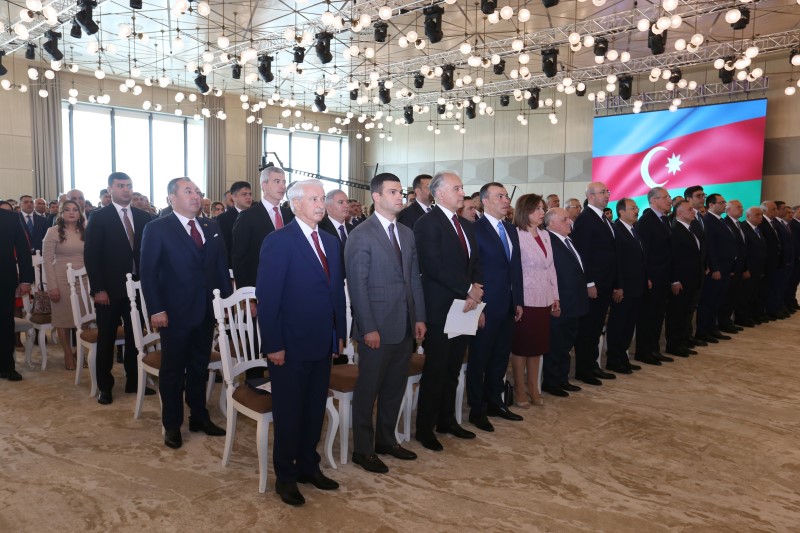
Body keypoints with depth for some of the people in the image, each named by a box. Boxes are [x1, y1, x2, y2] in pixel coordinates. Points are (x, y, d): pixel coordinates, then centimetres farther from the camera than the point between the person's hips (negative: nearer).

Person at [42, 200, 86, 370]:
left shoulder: (85, 233, 8)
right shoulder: (53, 232, -2)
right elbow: (47, 260, -5)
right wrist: (52, 286, -10)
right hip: (62, 281, -3)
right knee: (63, 318, 4)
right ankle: (68, 354, 15)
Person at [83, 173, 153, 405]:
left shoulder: (143, 217, 7)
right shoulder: (99, 217, -4)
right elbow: (90, 256, -7)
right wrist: (98, 289, -13)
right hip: (110, 289, -3)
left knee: (135, 336, 9)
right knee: (106, 339, 8)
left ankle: (134, 381, 23)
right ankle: (105, 387, 20)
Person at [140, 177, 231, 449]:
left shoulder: (211, 226, 8)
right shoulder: (157, 229, -7)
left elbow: (221, 265, 10)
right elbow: (148, 272, -9)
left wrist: (228, 297, 3)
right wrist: (156, 310, -14)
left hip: (206, 310, 5)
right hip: (175, 312, -5)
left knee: (200, 367, 16)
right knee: (173, 369, 9)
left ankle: (199, 417, 31)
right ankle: (172, 425, 23)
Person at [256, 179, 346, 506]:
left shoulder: (330, 242, 10)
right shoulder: (278, 241, -12)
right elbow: (267, 297, -15)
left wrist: (340, 333, 9)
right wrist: (274, 345, -17)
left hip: (323, 343, 6)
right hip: (291, 344, -6)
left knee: (315, 409, 16)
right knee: (289, 412, 9)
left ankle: (308, 466, 33)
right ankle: (285, 476, 25)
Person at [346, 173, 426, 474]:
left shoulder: (407, 234, 12)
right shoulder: (361, 235, -9)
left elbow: (414, 278, 13)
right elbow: (357, 285, -13)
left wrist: (419, 317, 7)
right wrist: (368, 328, -16)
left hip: (405, 325, 7)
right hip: (377, 327, -7)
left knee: (395, 387, 16)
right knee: (368, 389, 5)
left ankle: (386, 440, 32)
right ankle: (362, 449, 19)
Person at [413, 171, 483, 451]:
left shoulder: (466, 226, 15)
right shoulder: (427, 223, -11)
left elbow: (475, 263, 14)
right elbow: (435, 267, -20)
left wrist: (477, 288, -6)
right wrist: (468, 290, -17)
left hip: (465, 307, 7)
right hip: (440, 309, -7)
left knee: (452, 370, 16)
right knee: (435, 371, 2)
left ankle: (447, 420, 30)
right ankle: (425, 428, 15)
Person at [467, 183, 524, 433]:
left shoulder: (511, 230, 13)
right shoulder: (476, 229, -11)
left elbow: (516, 267, 14)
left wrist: (518, 302, 10)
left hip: (508, 307, 7)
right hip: (485, 307, -7)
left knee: (501, 358, 16)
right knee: (479, 359, 5)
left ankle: (494, 402, 30)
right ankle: (477, 410, 17)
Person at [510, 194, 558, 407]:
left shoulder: (545, 235, 10)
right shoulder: (516, 235, -13)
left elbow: (551, 267, 13)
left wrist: (555, 297, 12)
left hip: (543, 299, 7)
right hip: (525, 299, -7)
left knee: (538, 345, 14)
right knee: (521, 346, 5)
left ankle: (533, 388, 26)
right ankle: (519, 391, 18)